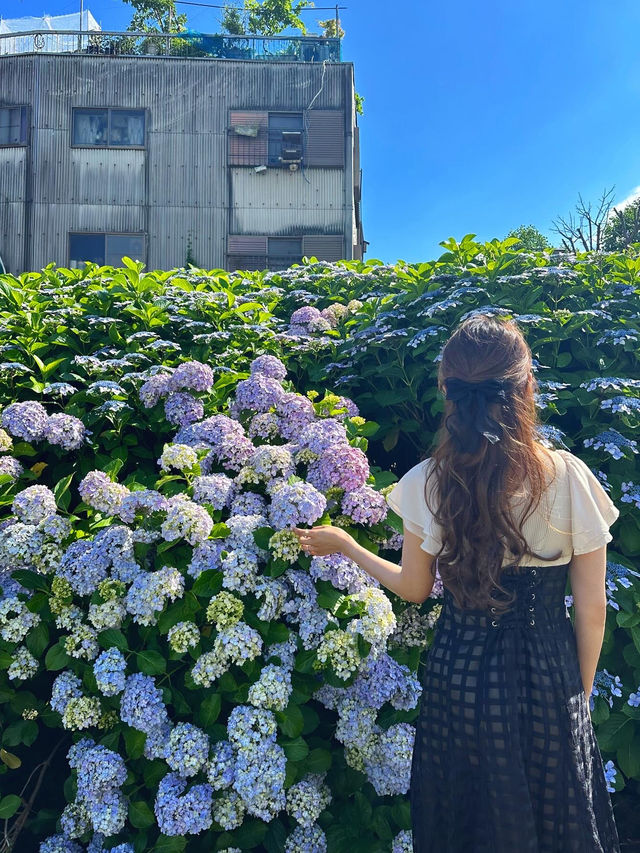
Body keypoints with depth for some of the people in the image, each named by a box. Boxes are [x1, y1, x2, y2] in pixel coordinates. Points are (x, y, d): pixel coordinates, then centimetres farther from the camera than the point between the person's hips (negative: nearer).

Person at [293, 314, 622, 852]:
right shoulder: (569, 478, -17)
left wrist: (343, 544, 15)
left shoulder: (427, 483, -13)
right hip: (546, 673, -1)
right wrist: (581, 691, 9)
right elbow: (591, 610, -8)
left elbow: (413, 588, 1)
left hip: (458, 674, 1)